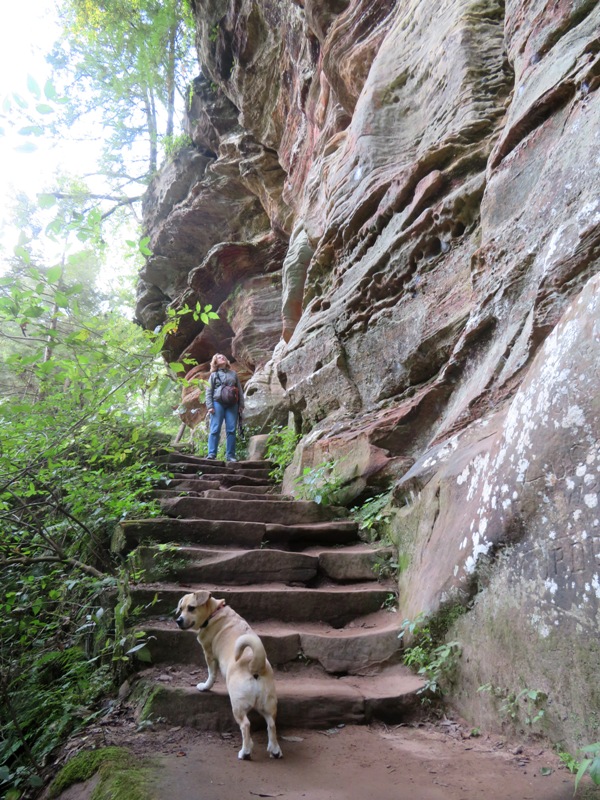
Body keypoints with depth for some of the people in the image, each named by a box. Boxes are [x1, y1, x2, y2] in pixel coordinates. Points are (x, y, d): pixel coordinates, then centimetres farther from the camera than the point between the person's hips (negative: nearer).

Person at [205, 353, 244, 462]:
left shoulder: (233, 373, 18)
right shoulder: (214, 375, 12)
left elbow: (240, 390, 16)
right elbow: (209, 392, 6)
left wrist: (241, 405, 7)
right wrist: (210, 406, -6)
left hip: (232, 404, 2)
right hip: (218, 403, -2)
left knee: (231, 430, -3)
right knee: (215, 429, -7)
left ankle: (230, 455, -2)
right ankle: (212, 454, -8)